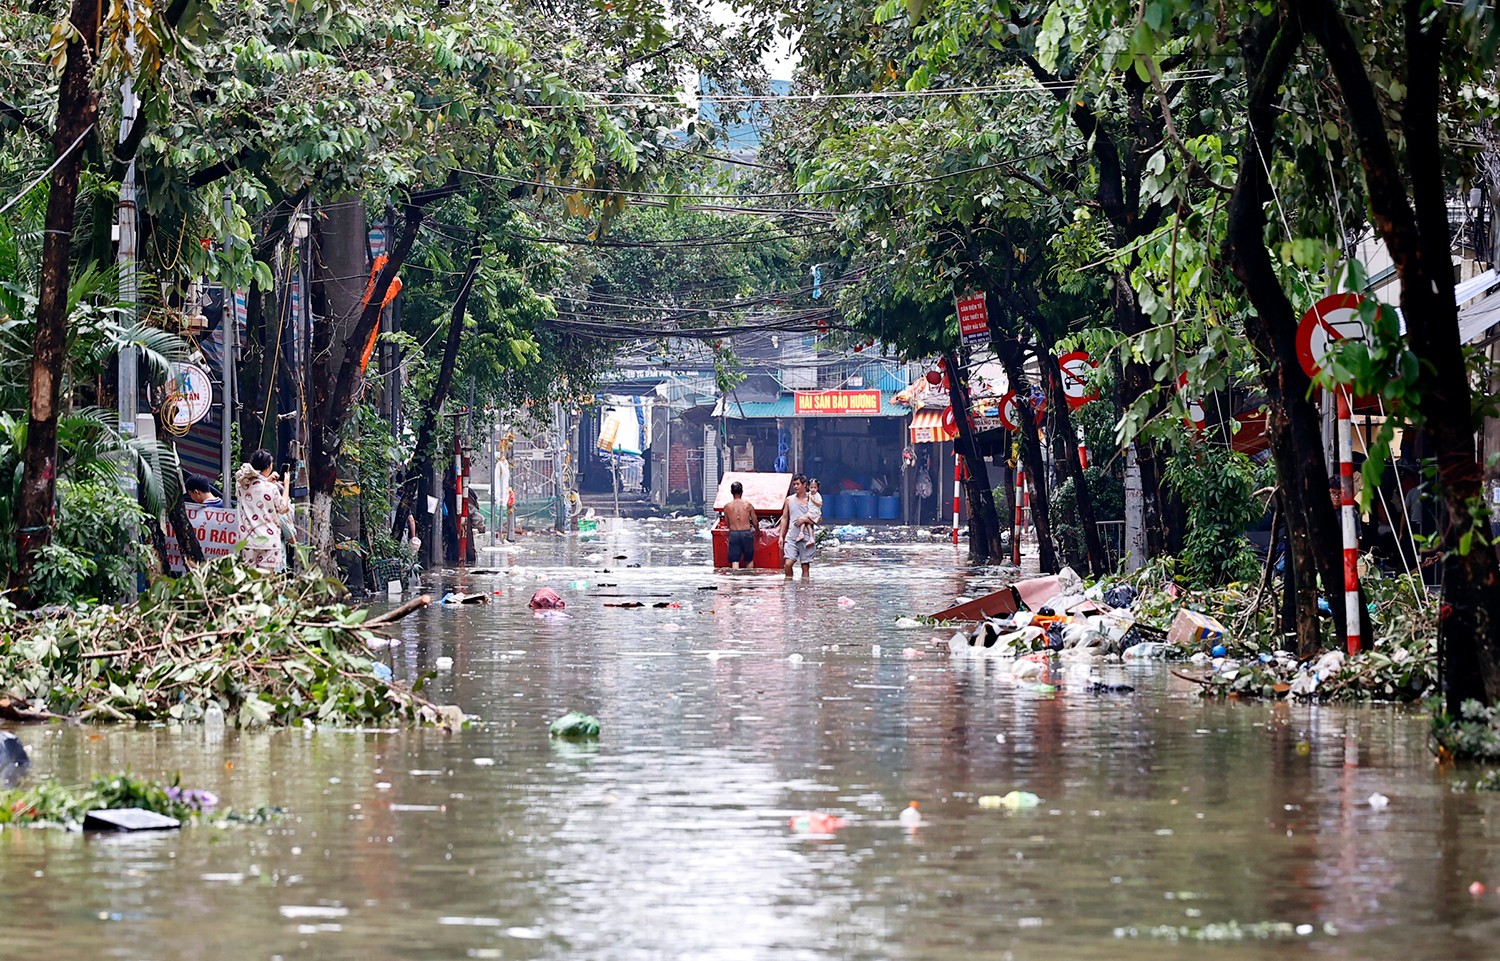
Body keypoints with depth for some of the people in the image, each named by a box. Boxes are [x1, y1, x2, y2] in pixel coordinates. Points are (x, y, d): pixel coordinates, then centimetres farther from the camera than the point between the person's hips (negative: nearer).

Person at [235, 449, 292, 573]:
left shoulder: (241, 484, 2)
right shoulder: (271, 488, -13)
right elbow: (283, 509, 2)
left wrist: (267, 480, 21)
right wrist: (286, 485, 9)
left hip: (248, 539, 4)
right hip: (268, 540, -4)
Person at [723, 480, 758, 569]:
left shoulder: (727, 506, 0)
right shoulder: (747, 504, -2)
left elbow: (727, 523, 9)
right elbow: (755, 522, 3)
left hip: (733, 534, 0)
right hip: (746, 532, 0)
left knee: (734, 561, 1)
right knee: (749, 559, 15)